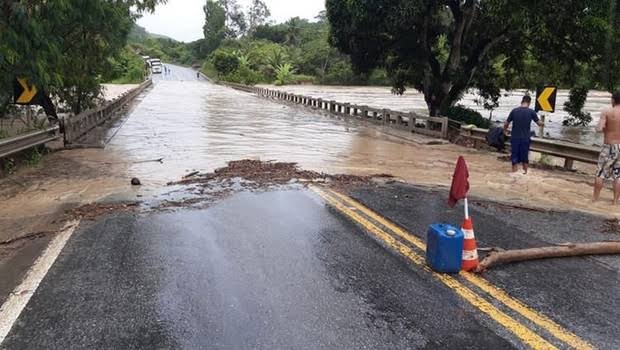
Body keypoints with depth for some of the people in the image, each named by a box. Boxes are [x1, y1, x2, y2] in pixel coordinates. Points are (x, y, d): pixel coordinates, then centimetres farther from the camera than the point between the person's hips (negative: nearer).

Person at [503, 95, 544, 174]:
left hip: (515, 138, 0)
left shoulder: (514, 111, -3)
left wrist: (504, 130, 21)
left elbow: (506, 124, 1)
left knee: (515, 158, 5)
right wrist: (542, 123, 26)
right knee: (525, 158, 13)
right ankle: (525, 173, 23)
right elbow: (539, 123, 3)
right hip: (525, 138, 0)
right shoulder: (531, 111, -5)